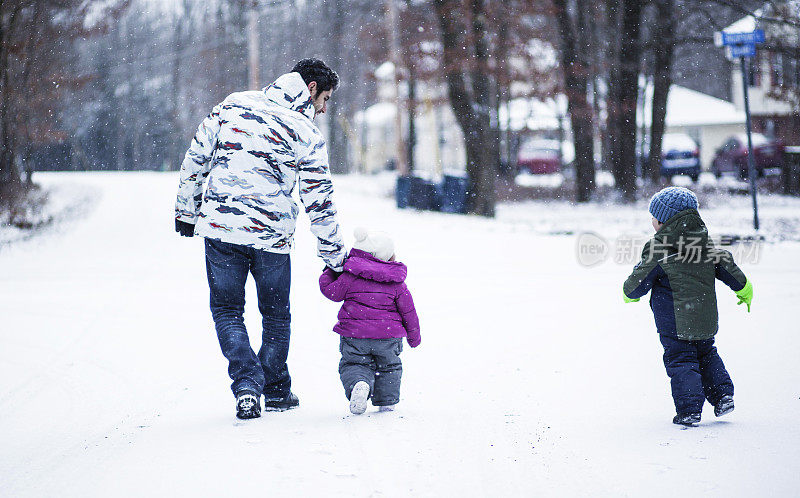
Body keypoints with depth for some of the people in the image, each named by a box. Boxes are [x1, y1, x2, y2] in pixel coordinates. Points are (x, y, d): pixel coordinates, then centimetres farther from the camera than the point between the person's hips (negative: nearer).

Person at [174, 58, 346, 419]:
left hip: (219, 227, 2)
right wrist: (335, 257, 5)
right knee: (276, 315, 18)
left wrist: (186, 210, 17)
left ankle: (247, 386, -6)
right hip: (271, 234, -2)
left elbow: (195, 158, 7)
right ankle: (276, 390, 28)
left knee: (227, 311, 12)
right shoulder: (306, 133, -5)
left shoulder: (233, 105, 5)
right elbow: (319, 201, -4)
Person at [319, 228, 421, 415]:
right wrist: (413, 334, 21)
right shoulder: (397, 282, 3)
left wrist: (330, 273, 22)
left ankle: (358, 384, -22)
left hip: (354, 335, -2)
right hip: (388, 336, 2)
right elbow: (408, 310, 7)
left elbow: (332, 291, 3)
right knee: (388, 366, 22)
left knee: (353, 364, 10)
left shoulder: (350, 277, -4)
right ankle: (387, 402, 19)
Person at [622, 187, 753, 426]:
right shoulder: (705, 244, 5)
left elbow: (639, 281, -7)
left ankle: (689, 410, -5)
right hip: (706, 320, 6)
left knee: (680, 361, 0)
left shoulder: (657, 250, -14)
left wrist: (629, 294, 16)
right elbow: (726, 266, 13)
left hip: (674, 323, -6)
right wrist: (744, 289, 30)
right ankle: (723, 396, 18)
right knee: (707, 354, 24)